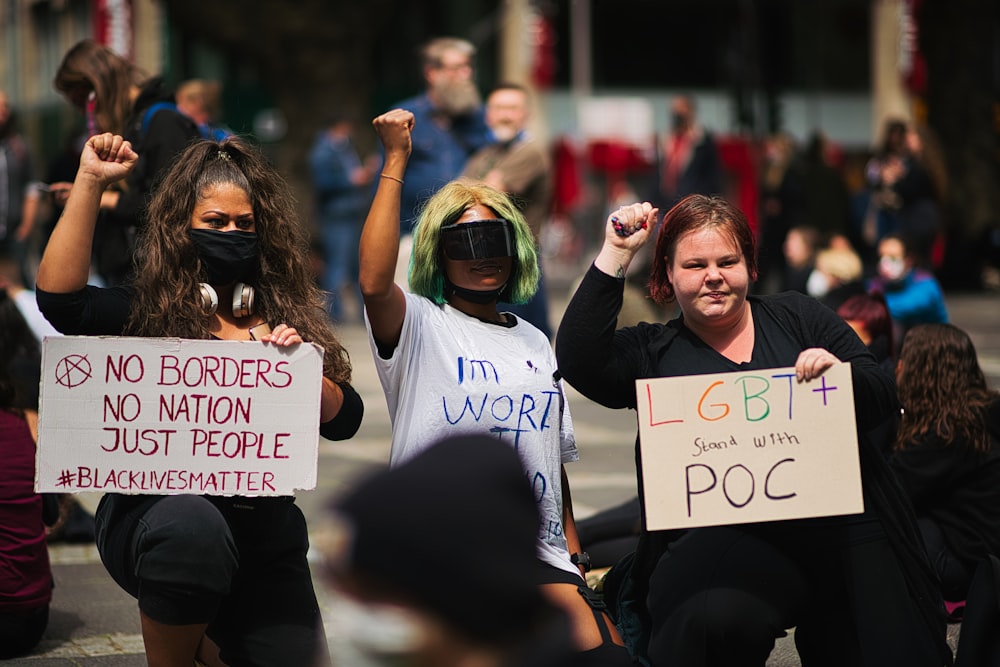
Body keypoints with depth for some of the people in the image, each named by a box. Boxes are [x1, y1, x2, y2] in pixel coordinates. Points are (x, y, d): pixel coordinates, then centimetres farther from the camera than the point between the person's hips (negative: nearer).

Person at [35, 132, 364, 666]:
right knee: (192, 524, -38)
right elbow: (58, 298, -16)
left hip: (263, 530, 4)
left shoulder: (288, 317, 12)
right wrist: (88, 182, -15)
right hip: (152, 513, -4)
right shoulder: (148, 312, 2)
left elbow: (343, 421, 7)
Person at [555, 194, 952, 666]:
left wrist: (840, 372, -13)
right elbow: (577, 361, -7)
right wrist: (615, 255, -4)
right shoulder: (654, 352, 11)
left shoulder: (798, 316, 15)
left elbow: (883, 398, 10)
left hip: (845, 533, 3)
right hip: (728, 541, -2)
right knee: (715, 616, -34)